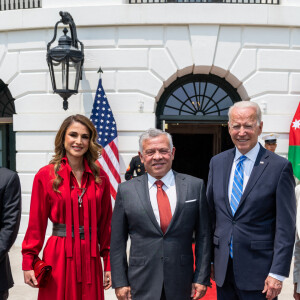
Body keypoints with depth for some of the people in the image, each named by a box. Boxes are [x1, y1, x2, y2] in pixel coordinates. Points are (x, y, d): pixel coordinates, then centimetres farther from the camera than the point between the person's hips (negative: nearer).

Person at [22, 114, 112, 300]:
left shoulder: (100, 177, 3)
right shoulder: (46, 175, -3)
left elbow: (106, 222, 6)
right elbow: (36, 222, -1)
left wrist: (109, 263, 4)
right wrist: (29, 263, -4)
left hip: (90, 257, 2)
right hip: (59, 256, -2)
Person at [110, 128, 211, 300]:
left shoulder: (195, 186, -1)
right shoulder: (126, 191, -2)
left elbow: (203, 236, 1)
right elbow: (118, 241, 2)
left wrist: (202, 278, -1)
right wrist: (120, 282, -1)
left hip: (182, 284, 1)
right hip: (141, 285, 0)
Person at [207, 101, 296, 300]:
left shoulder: (280, 167, -9)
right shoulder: (217, 163, 5)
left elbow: (286, 227, -9)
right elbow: (210, 213, 9)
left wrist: (277, 274, -12)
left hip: (258, 271, -4)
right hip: (222, 268, 4)